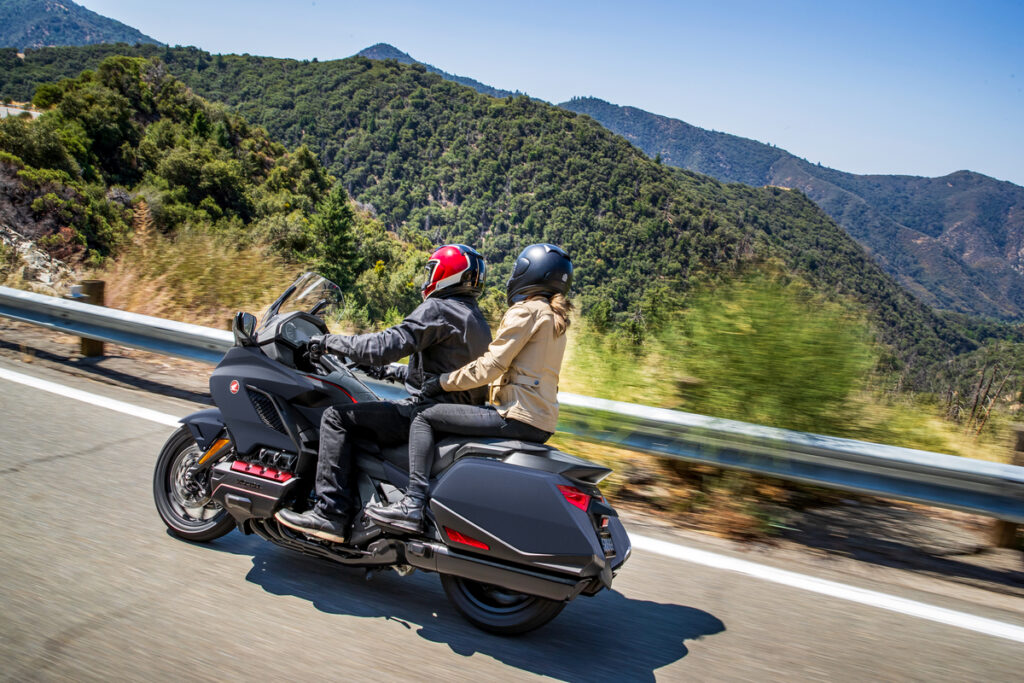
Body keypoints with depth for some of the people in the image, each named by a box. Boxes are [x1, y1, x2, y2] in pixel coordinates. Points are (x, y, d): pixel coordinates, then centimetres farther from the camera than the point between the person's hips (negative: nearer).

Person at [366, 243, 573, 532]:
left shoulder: (526, 310, -8)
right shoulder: (554, 317, 20)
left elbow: (490, 366, -15)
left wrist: (443, 382, -4)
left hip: (518, 416, -10)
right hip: (542, 422, 10)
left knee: (424, 416, -5)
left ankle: (414, 503, -14)